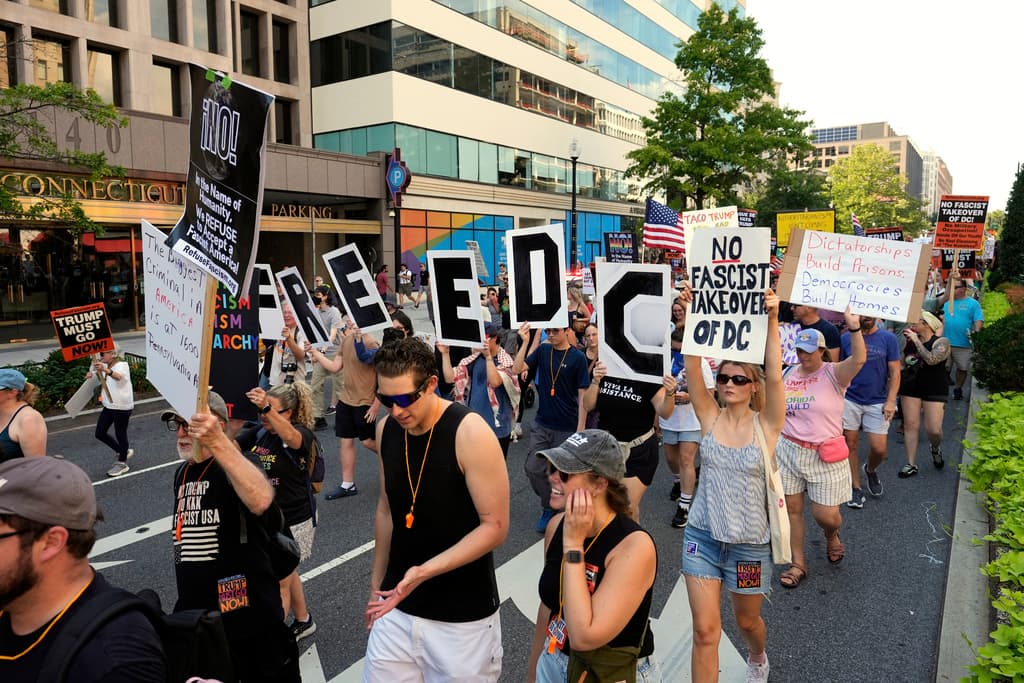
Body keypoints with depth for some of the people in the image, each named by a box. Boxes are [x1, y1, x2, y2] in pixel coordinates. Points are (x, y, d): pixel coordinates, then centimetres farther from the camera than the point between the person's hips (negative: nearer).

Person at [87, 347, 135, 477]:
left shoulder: (122, 365, -16)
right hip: (109, 406, 8)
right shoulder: (105, 366, 10)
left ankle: (122, 463, 20)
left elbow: (118, 376, -37)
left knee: (120, 434, 3)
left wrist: (105, 370, -57)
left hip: (122, 406, -8)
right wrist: (92, 373, -8)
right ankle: (123, 452, 28)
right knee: (100, 433, 9)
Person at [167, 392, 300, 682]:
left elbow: (260, 501, -42)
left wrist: (218, 442, -50)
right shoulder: (182, 473, 8)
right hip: (194, 618, 7)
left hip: (249, 616, -7)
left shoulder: (234, 464, -17)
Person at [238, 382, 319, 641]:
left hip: (293, 520, -7)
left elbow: (290, 437, -44)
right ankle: (303, 621, 43)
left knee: (280, 583, 2)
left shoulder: (301, 433, -20)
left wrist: (267, 409, -61)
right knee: (286, 575, 23)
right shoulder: (258, 432, -1)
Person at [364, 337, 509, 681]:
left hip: (462, 614, -4)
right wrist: (377, 583, 14)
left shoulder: (470, 433, -20)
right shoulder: (387, 428, -2)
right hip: (398, 605, 5)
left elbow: (495, 527, -18)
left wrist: (424, 571, -26)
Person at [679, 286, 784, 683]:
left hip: (748, 543, 0)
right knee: (705, 631, -2)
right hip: (702, 536, 1)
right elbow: (692, 370, -18)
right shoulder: (710, 418, -6)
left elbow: (774, 375, -25)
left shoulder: (766, 425, -9)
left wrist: (772, 320, -34)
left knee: (747, 620, 23)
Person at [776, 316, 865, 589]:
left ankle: (832, 536, 40)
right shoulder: (788, 374, 6)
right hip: (788, 451, 4)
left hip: (825, 456, -4)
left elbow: (859, 359, -30)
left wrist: (854, 328, -43)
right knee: (792, 508, 7)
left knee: (826, 514, 1)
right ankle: (798, 564, 22)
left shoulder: (833, 374, -9)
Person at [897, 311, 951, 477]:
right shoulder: (910, 341, 6)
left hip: (934, 390, -4)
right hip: (910, 388, 4)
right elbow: (900, 363, 12)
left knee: (933, 429, -7)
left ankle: (936, 448, 29)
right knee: (910, 424, 1)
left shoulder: (941, 342, -7)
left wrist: (916, 341, -21)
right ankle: (911, 464, 9)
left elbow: (931, 359, -26)